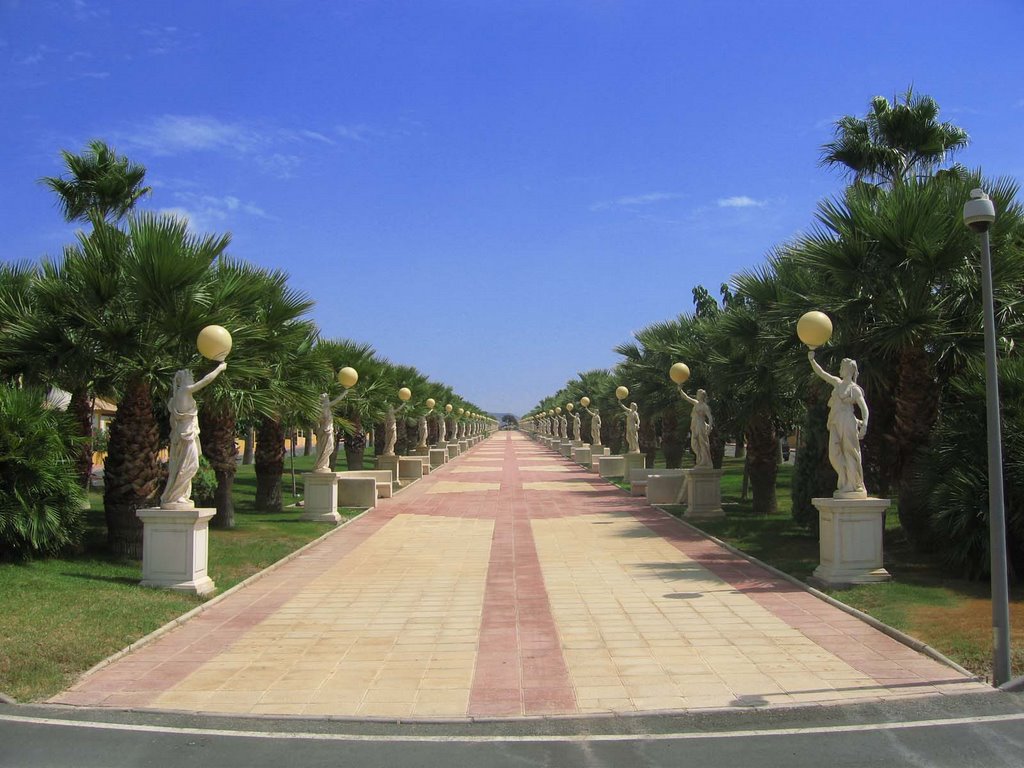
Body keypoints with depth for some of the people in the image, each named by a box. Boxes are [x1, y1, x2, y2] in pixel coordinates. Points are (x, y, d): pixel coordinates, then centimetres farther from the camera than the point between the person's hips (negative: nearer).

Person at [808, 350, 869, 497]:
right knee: (834, 455, 0)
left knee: (850, 452, -5)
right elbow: (820, 373, 18)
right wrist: (811, 360, 6)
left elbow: (864, 408, -6)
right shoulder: (837, 383, 17)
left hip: (847, 422, -6)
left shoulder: (854, 388, 0)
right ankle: (846, 484, 10)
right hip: (835, 424, 6)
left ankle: (855, 487, 0)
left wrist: (864, 425, -18)